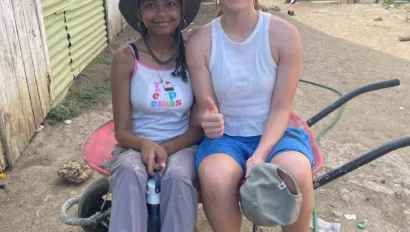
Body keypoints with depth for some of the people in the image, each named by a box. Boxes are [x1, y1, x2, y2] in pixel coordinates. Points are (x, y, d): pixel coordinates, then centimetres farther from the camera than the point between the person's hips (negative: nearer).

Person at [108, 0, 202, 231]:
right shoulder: (125, 58, -7)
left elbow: (198, 126, -3)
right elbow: (122, 131, -6)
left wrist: (167, 149, -20)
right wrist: (145, 144, -27)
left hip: (180, 146, 1)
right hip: (137, 145, 0)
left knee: (177, 177, -32)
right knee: (129, 173, -34)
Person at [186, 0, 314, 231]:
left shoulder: (284, 33, -10)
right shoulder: (199, 42, -7)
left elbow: (282, 108, -9)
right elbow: (205, 108, -5)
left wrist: (260, 155, -23)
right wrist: (208, 121, -30)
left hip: (274, 133, 0)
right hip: (225, 136, 1)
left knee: (295, 172, -33)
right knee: (214, 177, -33)